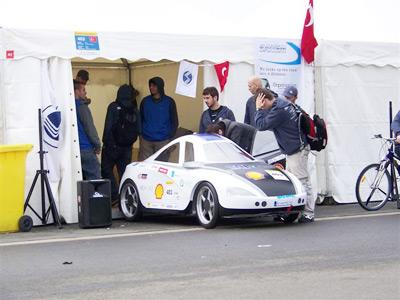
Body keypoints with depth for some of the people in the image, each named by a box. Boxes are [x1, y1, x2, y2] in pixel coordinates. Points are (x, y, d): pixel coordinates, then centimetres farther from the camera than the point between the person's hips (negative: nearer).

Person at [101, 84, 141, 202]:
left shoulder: (113, 107, -9)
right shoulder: (134, 110, 5)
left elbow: (108, 127, -14)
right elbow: (138, 130, 8)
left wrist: (107, 143, -8)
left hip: (112, 145, -5)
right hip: (127, 148, 5)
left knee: (106, 169, 3)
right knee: (124, 172, 11)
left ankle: (114, 195, -9)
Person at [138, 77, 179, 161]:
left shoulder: (169, 102, 1)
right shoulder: (145, 101, 8)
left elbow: (174, 122, 4)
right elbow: (140, 119, 14)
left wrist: (170, 136, -4)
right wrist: (141, 133, 4)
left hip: (163, 141, -2)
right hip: (146, 141, 2)